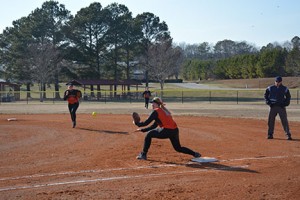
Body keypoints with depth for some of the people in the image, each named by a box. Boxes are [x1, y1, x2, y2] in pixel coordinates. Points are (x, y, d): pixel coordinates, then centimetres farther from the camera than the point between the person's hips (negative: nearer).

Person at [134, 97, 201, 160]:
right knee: (178, 148, 25)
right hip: (175, 131, 8)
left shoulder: (156, 111, 0)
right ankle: (195, 154, 19)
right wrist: (142, 130, 27)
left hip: (166, 131, -8)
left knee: (149, 135, 7)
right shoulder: (164, 110, 26)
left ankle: (143, 154, 8)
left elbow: (146, 123, -3)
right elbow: (154, 126, 27)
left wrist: (137, 123, 14)